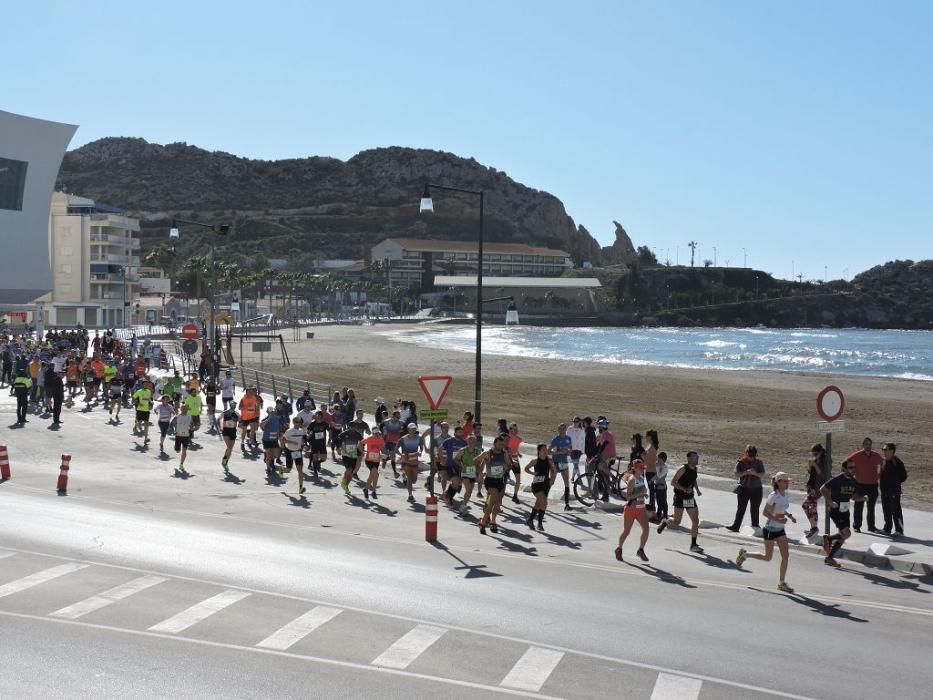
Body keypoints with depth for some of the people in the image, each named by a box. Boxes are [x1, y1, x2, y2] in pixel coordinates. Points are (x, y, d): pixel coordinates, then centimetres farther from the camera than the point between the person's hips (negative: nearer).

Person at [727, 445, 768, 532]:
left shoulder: (759, 462, 1)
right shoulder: (741, 462, -3)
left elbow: (763, 475, -2)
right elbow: (736, 474, -7)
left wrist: (755, 473, -20)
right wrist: (746, 472, -20)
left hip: (756, 489, 1)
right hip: (743, 489, -1)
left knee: (754, 510, 7)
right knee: (741, 509, 0)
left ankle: (755, 527, 20)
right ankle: (735, 526, 1)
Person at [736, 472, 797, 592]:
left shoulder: (785, 494, 3)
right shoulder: (774, 496, -20)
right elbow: (765, 512, -20)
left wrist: (789, 516, 3)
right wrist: (778, 520, -29)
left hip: (780, 530, 7)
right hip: (770, 529, -7)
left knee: (786, 555, 0)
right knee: (767, 557, 4)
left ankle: (782, 583, 8)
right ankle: (744, 554, 26)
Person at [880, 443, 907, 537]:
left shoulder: (897, 462, -12)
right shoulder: (884, 461, 10)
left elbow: (904, 476, -10)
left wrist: (896, 483, -9)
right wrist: (883, 485, 10)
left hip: (894, 491, -8)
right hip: (885, 490, 8)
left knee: (896, 511, -3)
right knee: (886, 511, 14)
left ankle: (899, 530, 3)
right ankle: (887, 528, 24)